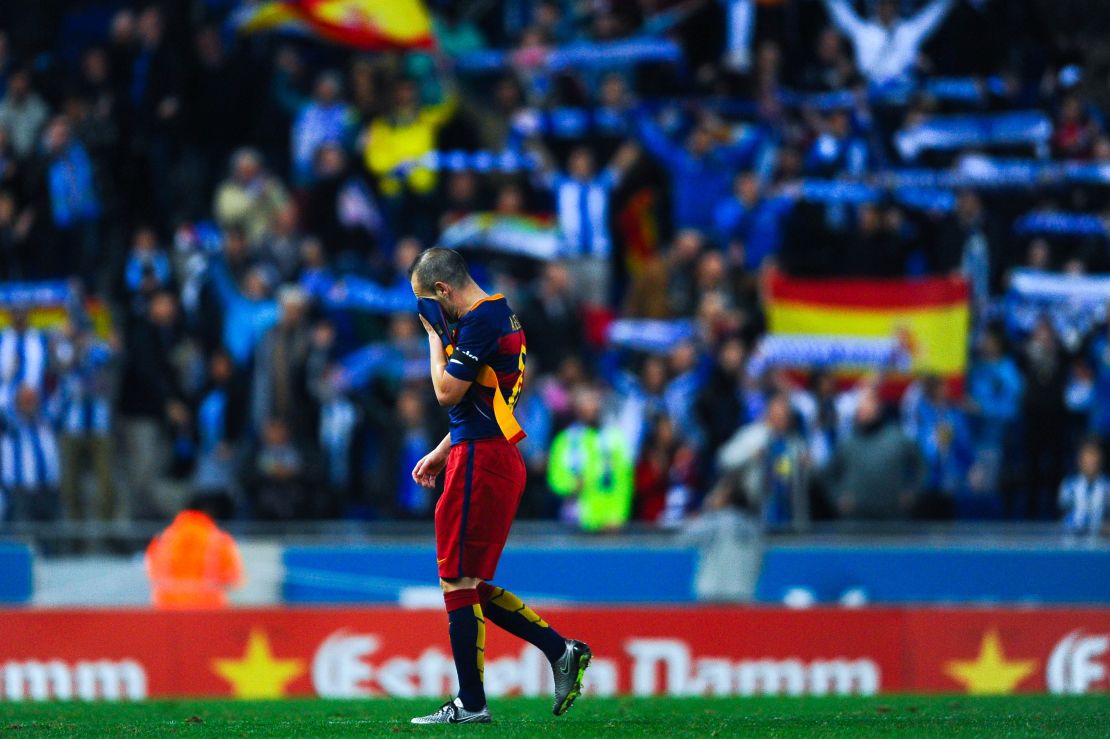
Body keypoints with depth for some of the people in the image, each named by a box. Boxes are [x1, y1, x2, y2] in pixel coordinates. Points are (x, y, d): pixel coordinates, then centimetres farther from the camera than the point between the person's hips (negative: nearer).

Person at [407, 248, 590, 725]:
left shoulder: (479, 320, -15)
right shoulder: (501, 315, 18)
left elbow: (448, 392, -17)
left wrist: (434, 337, -4)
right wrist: (442, 453, 24)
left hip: (480, 462, -10)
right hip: (498, 458, 10)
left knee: (459, 582, -5)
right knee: (471, 585, 14)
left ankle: (470, 705, -3)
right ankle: (561, 651, 11)